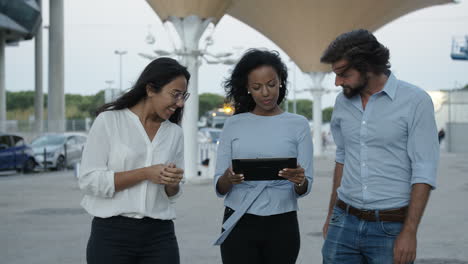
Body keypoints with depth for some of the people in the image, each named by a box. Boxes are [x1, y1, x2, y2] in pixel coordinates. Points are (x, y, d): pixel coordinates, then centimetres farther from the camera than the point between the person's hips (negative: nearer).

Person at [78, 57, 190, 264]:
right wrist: (145, 173, -16)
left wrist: (172, 183, -8)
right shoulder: (109, 121, -3)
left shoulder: (174, 133, 9)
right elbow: (89, 180, -10)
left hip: (159, 237, 4)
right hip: (112, 233, -3)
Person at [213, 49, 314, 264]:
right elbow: (219, 188, 2)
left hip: (282, 226, 0)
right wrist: (228, 178, -21)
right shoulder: (233, 125, 3)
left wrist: (299, 181, -23)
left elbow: (305, 188, -1)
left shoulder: (298, 125, 2)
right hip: (239, 225, 0)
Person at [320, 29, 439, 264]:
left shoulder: (415, 101, -9)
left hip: (390, 227, -4)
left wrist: (409, 232, -15)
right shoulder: (343, 102, 7)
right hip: (344, 223, 4)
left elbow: (424, 171, -11)